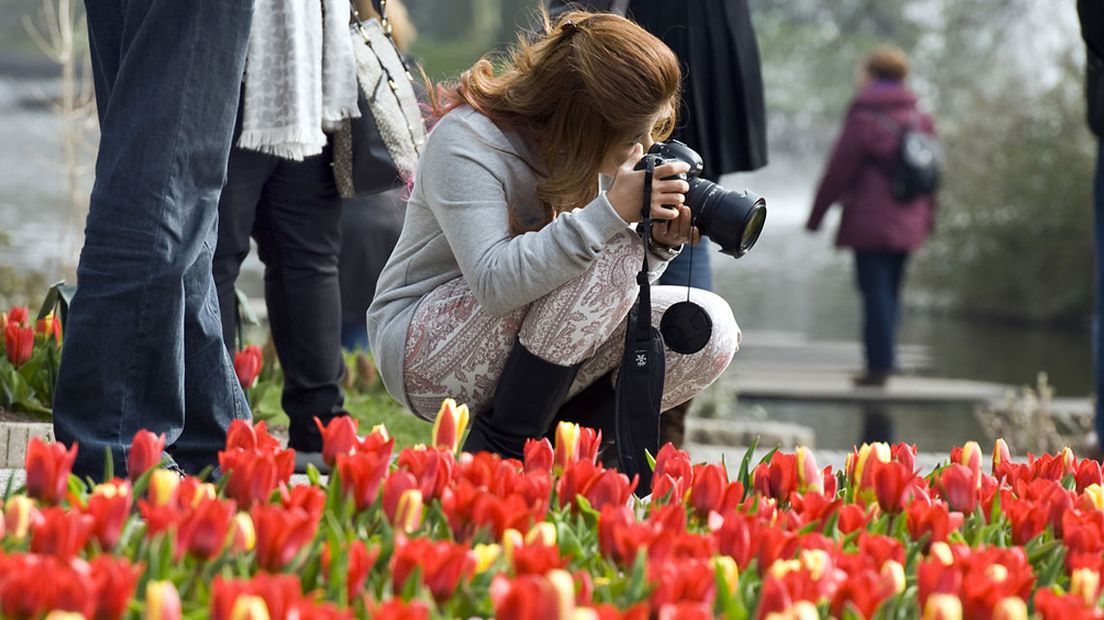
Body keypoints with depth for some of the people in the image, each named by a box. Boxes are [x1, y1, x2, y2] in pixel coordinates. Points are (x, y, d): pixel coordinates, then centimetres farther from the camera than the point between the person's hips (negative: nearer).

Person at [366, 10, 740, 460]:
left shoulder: (602, 152, -2)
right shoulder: (464, 141, -22)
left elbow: (623, 286, 6)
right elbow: (493, 284, -35)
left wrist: (658, 245, -17)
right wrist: (611, 213, -39)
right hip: (424, 351, -7)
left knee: (710, 328, -13)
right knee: (608, 255, -29)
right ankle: (500, 452, -21)